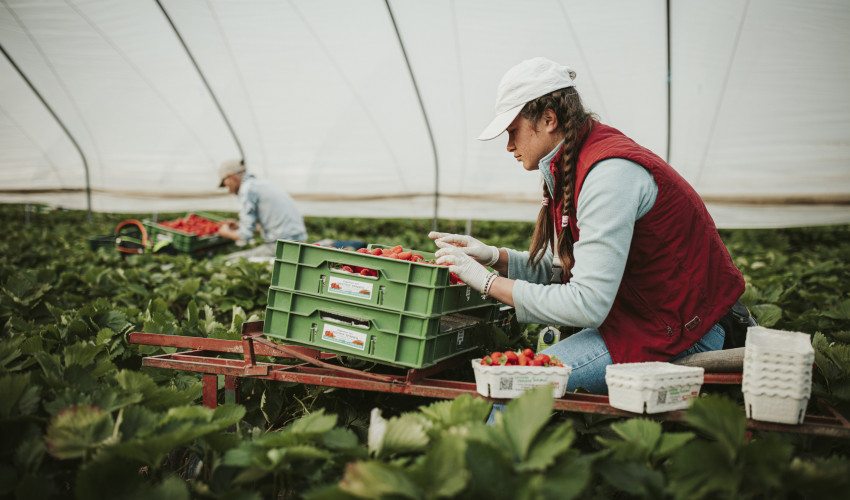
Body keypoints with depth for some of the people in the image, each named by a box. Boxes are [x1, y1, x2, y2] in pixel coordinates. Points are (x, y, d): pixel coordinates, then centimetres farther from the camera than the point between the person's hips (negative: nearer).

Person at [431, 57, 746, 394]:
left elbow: (587, 305, -27)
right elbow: (558, 267, 14)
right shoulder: (569, 166, 7)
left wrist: (488, 282, -20)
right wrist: (493, 256, -2)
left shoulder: (609, 173, -24)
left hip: (679, 334, -10)